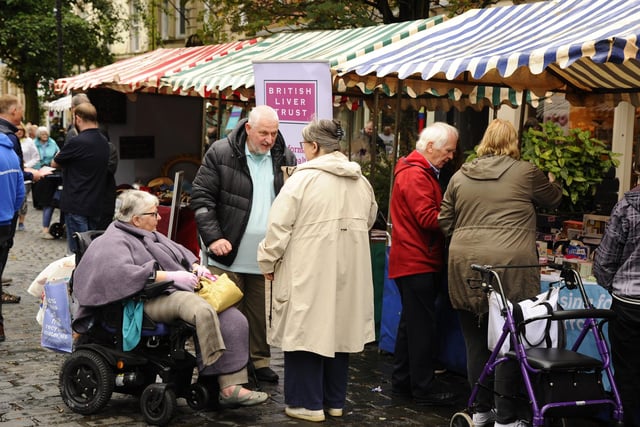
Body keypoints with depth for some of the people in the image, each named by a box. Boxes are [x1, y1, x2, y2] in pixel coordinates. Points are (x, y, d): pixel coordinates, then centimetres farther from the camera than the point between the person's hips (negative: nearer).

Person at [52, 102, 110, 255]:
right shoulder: (103, 141, 8)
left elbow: (55, 163, -3)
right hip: (96, 204, 8)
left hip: (76, 206, -8)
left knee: (78, 252, -4)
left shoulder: (76, 142, -17)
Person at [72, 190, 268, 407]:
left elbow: (178, 250, 38)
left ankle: (232, 386, -18)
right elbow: (121, 271, -19)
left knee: (234, 320, -11)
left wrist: (195, 266, 14)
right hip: (153, 301, -9)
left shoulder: (150, 235, 28)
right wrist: (171, 276, -21)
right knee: (203, 310, -38)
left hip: (181, 291, 9)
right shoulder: (114, 242, 0)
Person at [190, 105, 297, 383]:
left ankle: (260, 360, 25)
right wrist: (213, 237, -13)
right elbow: (201, 197, -4)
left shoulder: (286, 159, 5)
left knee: (261, 314, 11)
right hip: (229, 254, -3)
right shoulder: (221, 154, -4)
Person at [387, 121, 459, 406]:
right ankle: (424, 388, 1)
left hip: (415, 262, 11)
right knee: (422, 326, -5)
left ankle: (402, 382, 23)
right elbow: (428, 218, -22)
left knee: (411, 323, 15)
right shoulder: (416, 174, -16)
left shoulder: (421, 172, 19)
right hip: (418, 262, -11)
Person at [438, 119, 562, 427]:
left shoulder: (460, 176, 11)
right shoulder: (525, 173, 1)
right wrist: (553, 183, 40)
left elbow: (444, 223, 13)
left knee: (476, 341, 11)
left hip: (465, 266, 4)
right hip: (510, 266, -4)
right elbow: (553, 199, 19)